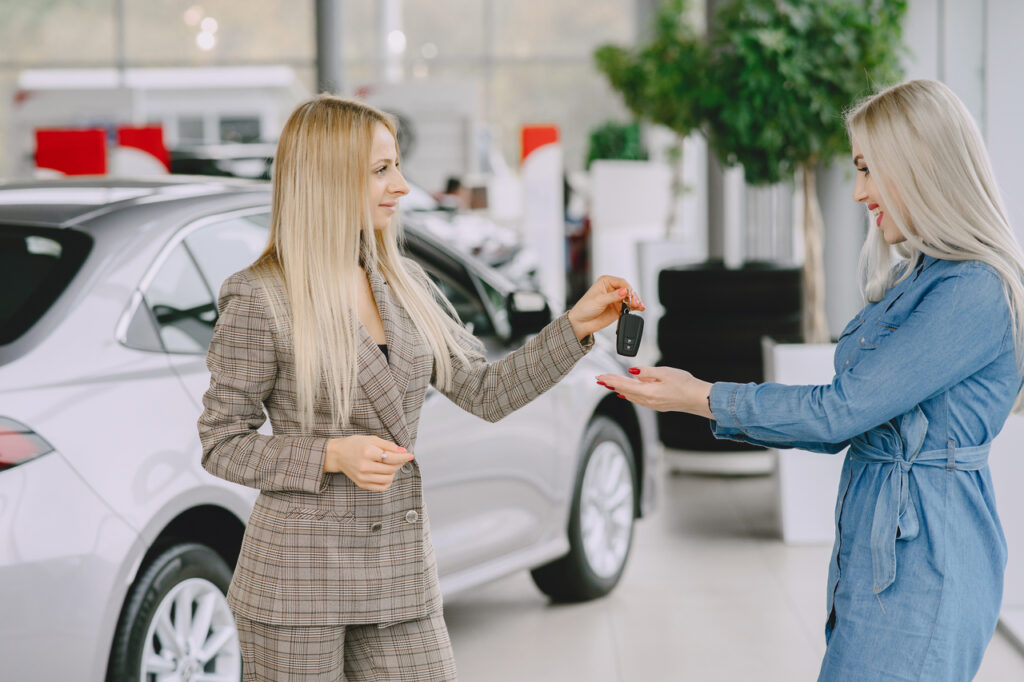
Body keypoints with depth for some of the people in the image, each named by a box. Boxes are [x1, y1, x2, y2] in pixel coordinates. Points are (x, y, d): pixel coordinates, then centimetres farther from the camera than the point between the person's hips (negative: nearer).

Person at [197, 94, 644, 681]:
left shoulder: (404, 283, 8)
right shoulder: (259, 298, -10)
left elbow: (485, 392, 8)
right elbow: (222, 445, -7)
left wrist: (578, 326, -1)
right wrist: (332, 456, -19)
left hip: (402, 580, 5)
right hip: (299, 584, -5)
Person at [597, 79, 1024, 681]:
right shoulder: (913, 281, 15)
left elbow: (840, 410, -17)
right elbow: (844, 425, 16)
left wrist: (701, 398, -9)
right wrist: (693, 391, 9)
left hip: (924, 567, -9)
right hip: (876, 547, 9)